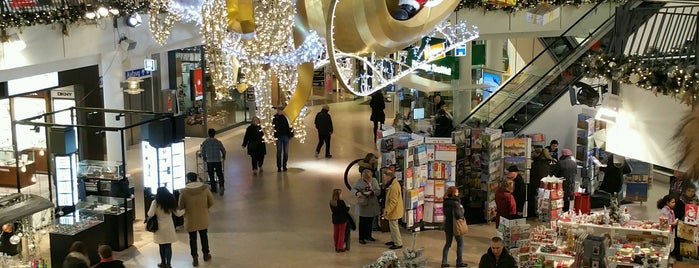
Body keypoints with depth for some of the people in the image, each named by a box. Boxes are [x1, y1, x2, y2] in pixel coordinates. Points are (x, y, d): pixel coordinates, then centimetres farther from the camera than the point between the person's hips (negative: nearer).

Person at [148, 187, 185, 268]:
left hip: (159, 227, -2)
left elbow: (150, 214, -14)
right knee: (168, 245, 6)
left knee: (161, 246, 11)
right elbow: (178, 213, 4)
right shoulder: (170, 202, -1)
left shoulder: (155, 202, -11)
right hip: (169, 227, 2)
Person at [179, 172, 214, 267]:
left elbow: (180, 207, -8)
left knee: (192, 238, 11)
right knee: (204, 236, 21)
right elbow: (211, 202, -5)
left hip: (191, 219, -2)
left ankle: (195, 259, 14)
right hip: (203, 218, 2)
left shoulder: (184, 192, -18)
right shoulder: (205, 188, -12)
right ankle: (206, 254, 35)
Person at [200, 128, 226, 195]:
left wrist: (204, 159, 17)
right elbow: (224, 151, 3)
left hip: (209, 162, 0)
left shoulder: (205, 142, -5)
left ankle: (213, 188, 18)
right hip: (218, 161, 0)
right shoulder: (218, 142, -4)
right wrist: (223, 157, 24)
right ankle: (221, 186, -12)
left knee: (211, 176, 13)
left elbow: (203, 153, -3)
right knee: (220, 175, 8)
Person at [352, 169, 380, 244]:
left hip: (372, 204, 3)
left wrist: (371, 192, -21)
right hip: (362, 204, -3)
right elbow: (353, 189, -3)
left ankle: (368, 235, 31)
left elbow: (378, 191, -3)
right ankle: (361, 238, 9)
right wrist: (357, 193, -25)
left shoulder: (374, 181, 0)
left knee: (370, 221, 15)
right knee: (362, 222, 0)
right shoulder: (359, 181, -7)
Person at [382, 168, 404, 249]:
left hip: (394, 211, -10)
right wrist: (386, 209, 21)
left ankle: (398, 243, 7)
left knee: (394, 226, -1)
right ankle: (394, 240, 33)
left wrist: (387, 211, -24)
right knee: (392, 226, 20)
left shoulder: (394, 187, -27)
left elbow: (393, 201, -27)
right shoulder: (392, 184, 7)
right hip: (393, 210, 10)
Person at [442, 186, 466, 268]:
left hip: (447, 225, 7)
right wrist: (461, 216, -8)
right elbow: (458, 214, -29)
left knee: (447, 243, 16)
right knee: (460, 244, 10)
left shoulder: (446, 202, 1)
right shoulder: (455, 202, -22)